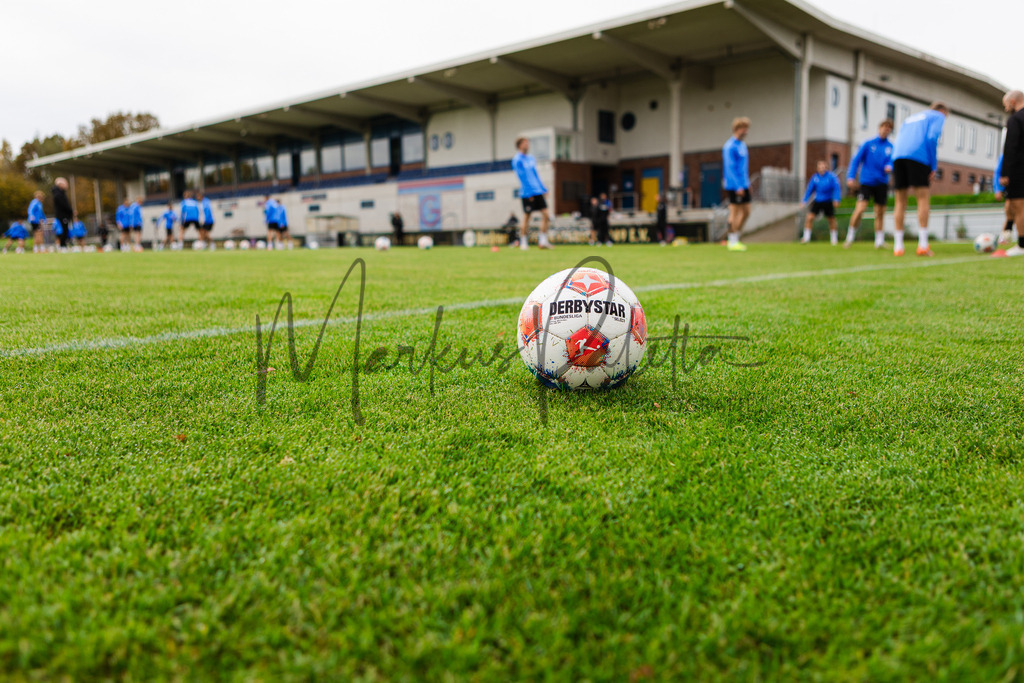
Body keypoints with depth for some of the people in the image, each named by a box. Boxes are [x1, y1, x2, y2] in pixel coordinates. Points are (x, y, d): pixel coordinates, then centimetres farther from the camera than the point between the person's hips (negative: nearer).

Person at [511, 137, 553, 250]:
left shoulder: (531, 158, 17)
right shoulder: (517, 160, -6)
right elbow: (522, 177, -13)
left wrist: (543, 189, 17)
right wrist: (529, 192, -19)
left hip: (538, 191, 7)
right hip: (527, 193, -7)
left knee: (545, 215, -1)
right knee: (527, 216, -1)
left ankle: (542, 241, 4)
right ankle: (523, 242, 11)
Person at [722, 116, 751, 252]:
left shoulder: (742, 145, 16)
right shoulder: (730, 146, -13)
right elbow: (730, 168, -18)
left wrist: (747, 183, 19)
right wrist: (738, 186, -22)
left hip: (743, 186, 9)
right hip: (734, 186, -9)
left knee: (746, 212, 9)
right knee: (734, 213, -4)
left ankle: (736, 239, 18)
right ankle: (732, 242, 3)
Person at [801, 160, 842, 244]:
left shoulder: (831, 176, -8)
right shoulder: (814, 177, 0)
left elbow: (836, 189, -8)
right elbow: (809, 189, 7)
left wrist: (836, 200, -19)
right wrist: (805, 201, 4)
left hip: (828, 202, -2)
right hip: (817, 201, 2)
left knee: (831, 220, 7)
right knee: (809, 217, -12)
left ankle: (834, 239, 23)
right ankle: (806, 238, -5)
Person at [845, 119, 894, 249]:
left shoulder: (891, 147, 9)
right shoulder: (868, 144, 4)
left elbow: (892, 161, 1)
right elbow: (856, 160, 2)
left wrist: (889, 167, -24)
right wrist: (851, 176, -8)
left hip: (881, 183, 3)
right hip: (866, 182, -2)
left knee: (880, 213, 4)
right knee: (860, 209, -17)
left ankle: (879, 241, 11)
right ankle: (850, 236, -2)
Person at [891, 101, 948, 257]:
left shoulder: (910, 118, 34)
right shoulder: (938, 116, 16)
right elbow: (932, 137, -2)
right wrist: (934, 167, -3)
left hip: (897, 156, 5)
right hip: (918, 156, -5)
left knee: (900, 201, 6)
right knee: (923, 198, -5)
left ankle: (898, 246, 0)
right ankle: (923, 245, -14)